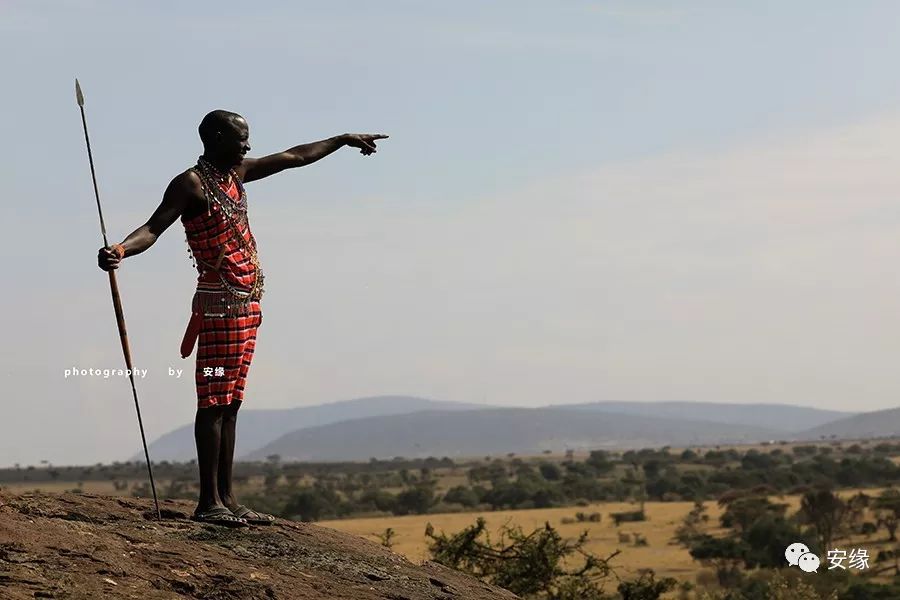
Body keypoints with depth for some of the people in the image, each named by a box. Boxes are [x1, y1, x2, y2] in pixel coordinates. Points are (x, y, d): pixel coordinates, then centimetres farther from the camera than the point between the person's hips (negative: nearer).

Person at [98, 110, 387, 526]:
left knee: (230, 404, 9)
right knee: (213, 404, -9)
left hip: (247, 305, 9)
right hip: (219, 304, -9)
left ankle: (227, 497, 12)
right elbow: (154, 227, -20)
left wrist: (344, 140, 36)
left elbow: (295, 157, 28)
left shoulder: (236, 173, 17)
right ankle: (209, 502, -9)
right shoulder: (191, 184, -9)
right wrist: (121, 250, -40)